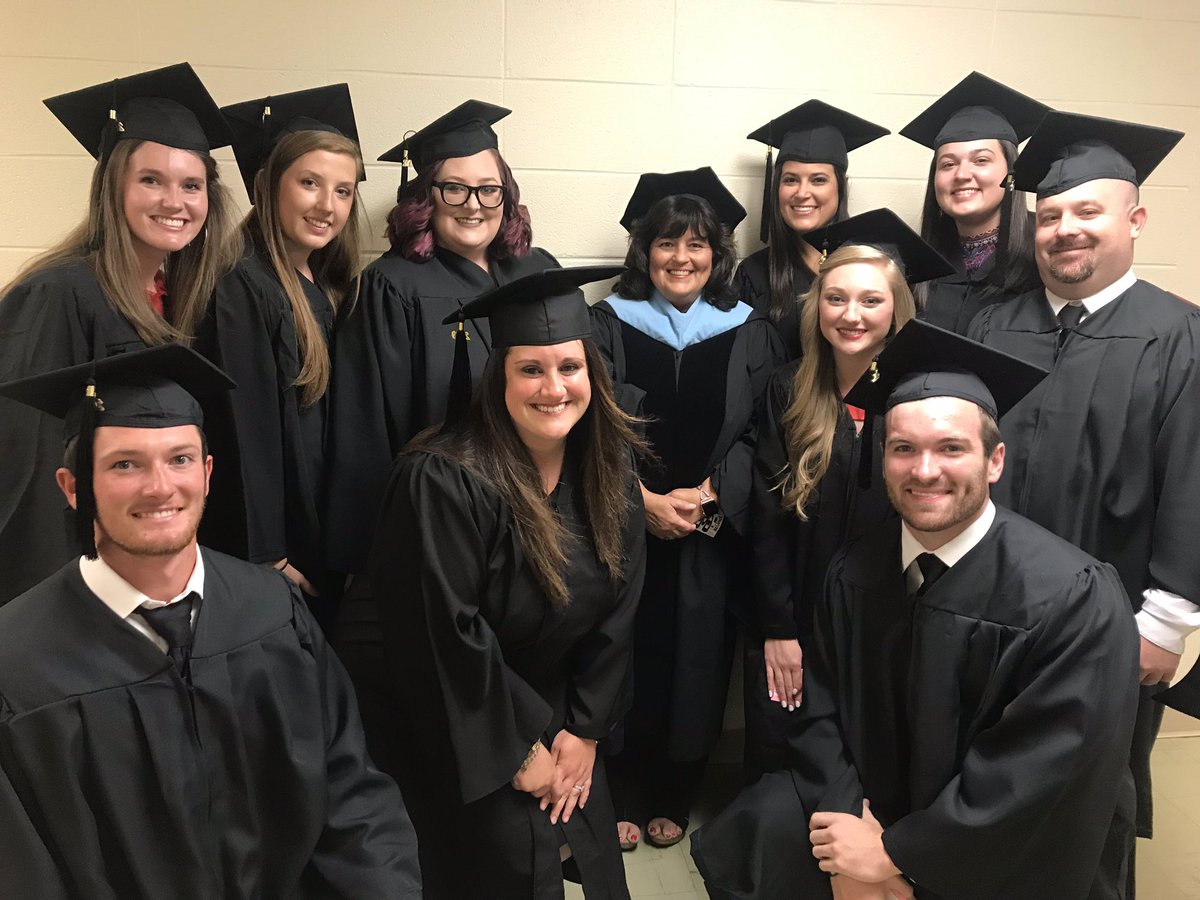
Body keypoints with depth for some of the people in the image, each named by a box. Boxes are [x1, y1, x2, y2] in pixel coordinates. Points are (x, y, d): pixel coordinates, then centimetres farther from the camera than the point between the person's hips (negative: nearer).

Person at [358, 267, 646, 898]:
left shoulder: (608, 465, -8)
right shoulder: (444, 480, -28)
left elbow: (618, 608, -2)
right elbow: (446, 634, -24)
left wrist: (585, 729, -4)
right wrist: (518, 749, -15)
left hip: (562, 721, 6)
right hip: (463, 744, -5)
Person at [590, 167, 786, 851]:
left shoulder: (750, 334, 4)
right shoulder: (609, 325, 1)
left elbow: (762, 436, 0)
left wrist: (704, 496, -14)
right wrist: (645, 501, -15)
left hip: (712, 534, 1)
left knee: (695, 665, 9)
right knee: (626, 664, 5)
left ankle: (672, 799, 29)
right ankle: (623, 797, 26)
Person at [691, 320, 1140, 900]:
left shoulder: (1073, 597, -20)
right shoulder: (856, 569, -6)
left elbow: (1045, 771, -20)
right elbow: (820, 705, 0)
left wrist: (894, 853, -18)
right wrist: (851, 822, -15)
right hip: (871, 806, 4)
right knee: (741, 845, -13)